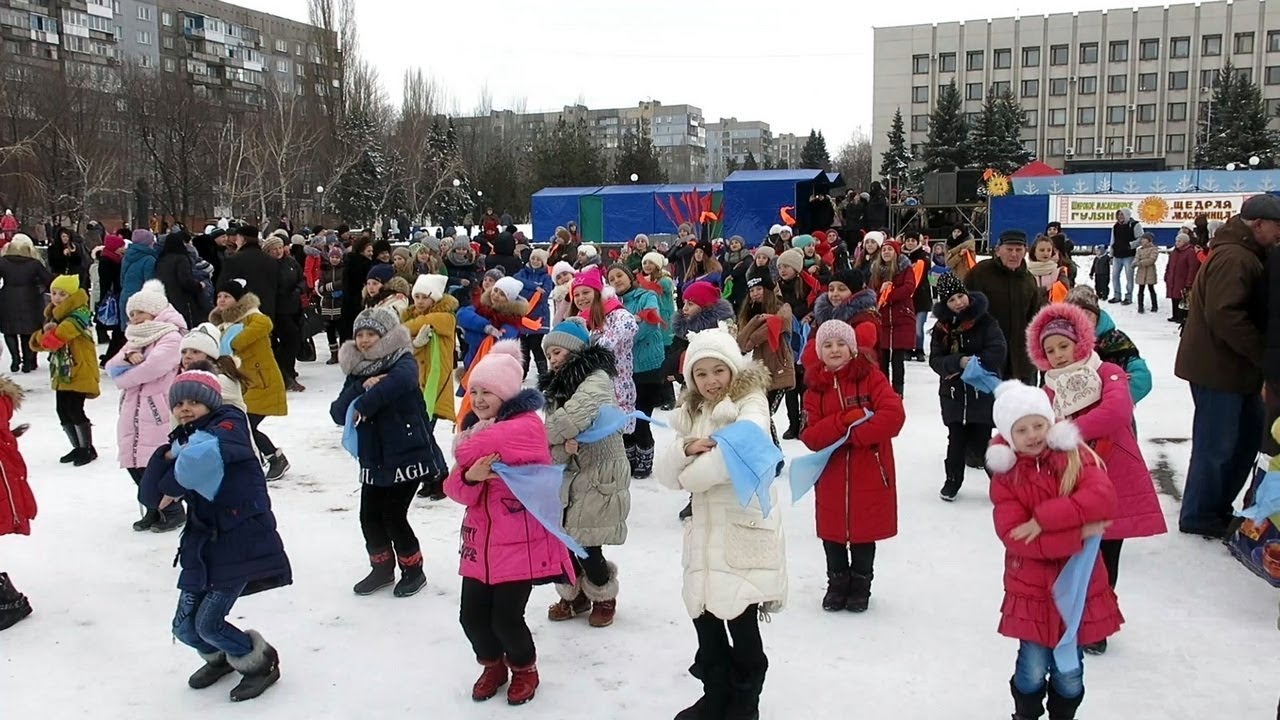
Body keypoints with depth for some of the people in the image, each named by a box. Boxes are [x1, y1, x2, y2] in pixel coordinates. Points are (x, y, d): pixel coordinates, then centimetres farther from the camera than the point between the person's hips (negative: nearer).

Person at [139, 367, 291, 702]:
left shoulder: (229, 424, -8)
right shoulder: (181, 442, 14)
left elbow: (205, 455, -32)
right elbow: (150, 497, 4)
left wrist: (175, 484, -14)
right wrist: (167, 457, -12)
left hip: (241, 540, -7)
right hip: (204, 545, 7)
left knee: (208, 622, -7)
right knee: (185, 626, 8)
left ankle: (261, 662, 18)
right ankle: (220, 658, 39)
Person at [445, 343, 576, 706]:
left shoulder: (528, 425, -15)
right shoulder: (472, 427, 9)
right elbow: (454, 488, 3)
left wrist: (471, 446, -9)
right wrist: (469, 476, -19)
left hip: (521, 541, -7)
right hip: (480, 540, 7)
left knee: (506, 618, -6)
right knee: (472, 615, 6)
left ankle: (524, 668, 24)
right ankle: (493, 665, 35)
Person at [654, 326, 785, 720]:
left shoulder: (750, 403, -9)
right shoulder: (692, 414, 13)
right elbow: (663, 470, 6)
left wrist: (692, 475, -15)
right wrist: (685, 449, -17)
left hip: (745, 528, -7)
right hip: (704, 529, 7)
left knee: (742, 622, 4)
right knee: (704, 618, 15)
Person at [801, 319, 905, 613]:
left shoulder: (870, 376, -7)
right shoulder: (815, 386, 1)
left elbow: (894, 415, -21)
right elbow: (810, 437, -8)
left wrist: (854, 436, -19)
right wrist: (845, 419, -22)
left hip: (869, 473, -2)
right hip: (832, 475, 3)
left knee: (864, 532, 11)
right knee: (832, 532, 12)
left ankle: (860, 586, 31)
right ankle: (837, 584, 33)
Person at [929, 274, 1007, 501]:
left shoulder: (984, 320, -7)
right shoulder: (941, 326, 3)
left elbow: (998, 350, -16)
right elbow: (935, 359, -4)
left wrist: (976, 363, -21)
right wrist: (959, 362, -19)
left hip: (983, 391, -3)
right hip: (953, 392, 3)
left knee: (980, 440, -2)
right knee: (956, 440, 9)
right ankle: (953, 480, 27)